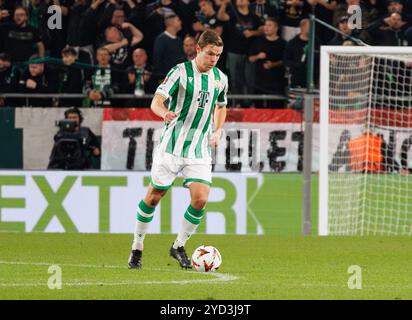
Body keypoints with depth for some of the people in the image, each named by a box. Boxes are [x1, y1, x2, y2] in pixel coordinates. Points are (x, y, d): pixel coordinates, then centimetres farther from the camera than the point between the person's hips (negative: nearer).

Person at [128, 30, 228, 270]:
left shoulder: (220, 78, 6)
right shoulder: (181, 72, -10)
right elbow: (157, 101, -18)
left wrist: (218, 131, 10)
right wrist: (165, 113, -40)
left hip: (200, 150, 3)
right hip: (172, 146, -3)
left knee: (200, 199, -12)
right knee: (154, 196, 4)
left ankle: (179, 246, 9)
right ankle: (137, 248, 20)